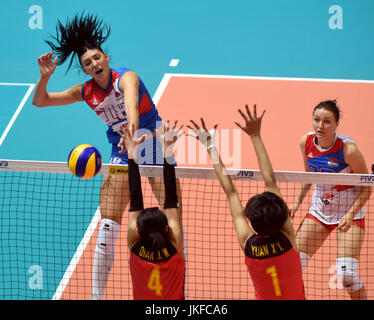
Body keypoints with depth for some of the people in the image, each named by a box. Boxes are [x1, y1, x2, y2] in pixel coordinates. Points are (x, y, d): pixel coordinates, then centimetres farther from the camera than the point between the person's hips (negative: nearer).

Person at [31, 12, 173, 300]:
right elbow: (40, 101, 4)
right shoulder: (86, 92, -3)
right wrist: (45, 76, -16)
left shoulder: (126, 78, -18)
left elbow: (131, 103, -41)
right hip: (121, 154, 4)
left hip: (153, 144, -4)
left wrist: (131, 130, -62)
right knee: (108, 223, -5)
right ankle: (97, 293, 3)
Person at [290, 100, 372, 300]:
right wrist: (297, 202, 3)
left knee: (346, 275, -17)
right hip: (319, 209, 5)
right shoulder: (306, 142, -9)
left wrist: (350, 215, -25)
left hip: (350, 211, -5)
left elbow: (366, 187, -14)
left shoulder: (348, 149, -24)